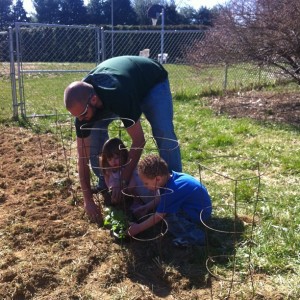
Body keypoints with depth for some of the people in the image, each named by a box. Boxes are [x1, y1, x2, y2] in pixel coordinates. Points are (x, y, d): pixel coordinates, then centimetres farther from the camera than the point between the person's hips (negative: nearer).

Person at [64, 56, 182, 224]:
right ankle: (106, 185, 5)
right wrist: (88, 200, -25)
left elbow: (139, 141, -36)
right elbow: (83, 157, -23)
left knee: (164, 133, -24)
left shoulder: (119, 97, -48)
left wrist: (123, 181, -34)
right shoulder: (82, 103, -28)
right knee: (95, 129, -11)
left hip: (152, 81, -4)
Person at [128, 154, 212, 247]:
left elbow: (158, 217, -20)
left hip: (200, 213, -10)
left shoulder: (172, 191, -30)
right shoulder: (170, 177, -6)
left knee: (167, 213, -28)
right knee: (160, 205, 11)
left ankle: (194, 235, -12)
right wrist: (146, 207, 11)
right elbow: (161, 198, 15)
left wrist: (138, 228, -9)